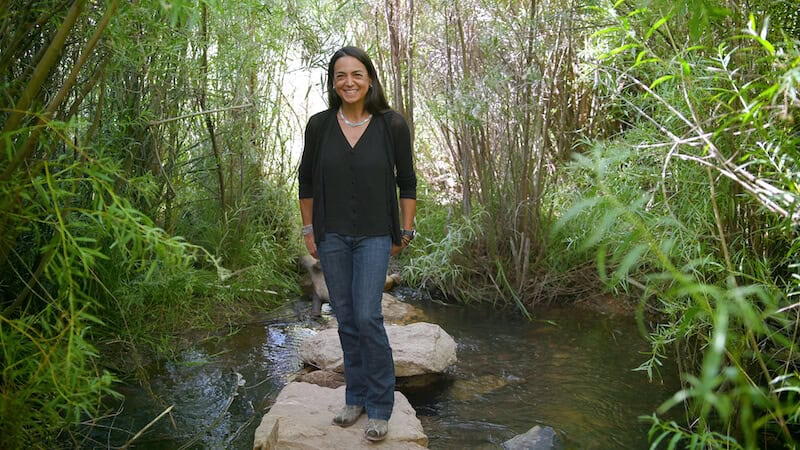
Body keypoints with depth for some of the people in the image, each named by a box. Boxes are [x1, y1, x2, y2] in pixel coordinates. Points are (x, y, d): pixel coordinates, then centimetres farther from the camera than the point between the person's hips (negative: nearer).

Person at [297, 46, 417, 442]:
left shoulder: (392, 125, -7)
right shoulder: (319, 125, -2)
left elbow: (407, 182, 2)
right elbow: (306, 180, 8)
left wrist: (405, 231, 2)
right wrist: (308, 230, 7)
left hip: (374, 237, -2)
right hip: (331, 237, 3)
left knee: (367, 318, -9)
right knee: (346, 319, 10)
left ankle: (379, 407, 9)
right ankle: (355, 397, 27)